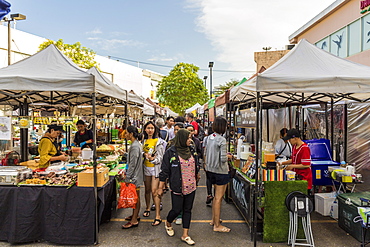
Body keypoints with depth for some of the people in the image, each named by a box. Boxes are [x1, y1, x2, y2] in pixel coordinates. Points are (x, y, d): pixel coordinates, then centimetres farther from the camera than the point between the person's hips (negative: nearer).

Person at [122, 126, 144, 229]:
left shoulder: (135, 146, -21)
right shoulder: (136, 144, 10)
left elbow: (132, 164, -23)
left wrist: (127, 178, -18)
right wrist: (127, 175, 21)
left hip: (135, 176, -10)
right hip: (135, 175, 10)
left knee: (135, 197, 0)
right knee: (135, 197, 19)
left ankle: (134, 220, 10)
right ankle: (135, 215, 33)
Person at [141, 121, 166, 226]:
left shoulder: (158, 141, -8)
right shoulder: (144, 141, 11)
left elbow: (160, 157, -10)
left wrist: (152, 158, -28)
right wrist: (145, 155, -3)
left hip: (155, 168, -6)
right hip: (146, 167, 6)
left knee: (154, 191, -9)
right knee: (147, 190, 16)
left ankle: (158, 216, -2)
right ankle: (147, 208, 37)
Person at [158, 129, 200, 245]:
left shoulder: (191, 151, 6)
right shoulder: (171, 153, -10)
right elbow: (164, 171, -8)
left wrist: (196, 176, 20)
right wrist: (161, 188, -6)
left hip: (191, 187, 5)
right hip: (177, 188, -5)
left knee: (187, 210, 11)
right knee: (176, 210, 4)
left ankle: (185, 235, 24)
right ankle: (168, 224, 36)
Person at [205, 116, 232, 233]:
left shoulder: (209, 138, 5)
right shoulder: (222, 140, -20)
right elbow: (223, 159, -22)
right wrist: (228, 156, -2)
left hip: (211, 170, 8)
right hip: (221, 171, -8)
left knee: (216, 196, 22)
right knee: (218, 198, 2)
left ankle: (213, 220, 34)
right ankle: (217, 225, 14)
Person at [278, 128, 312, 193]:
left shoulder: (304, 148, -18)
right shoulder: (294, 146, 10)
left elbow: (306, 165, -19)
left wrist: (292, 166, -14)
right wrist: (282, 163, 9)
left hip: (304, 178, -8)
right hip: (296, 176, 8)